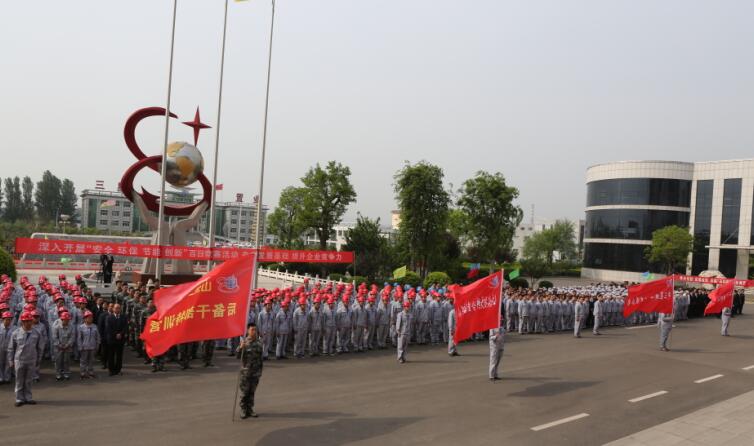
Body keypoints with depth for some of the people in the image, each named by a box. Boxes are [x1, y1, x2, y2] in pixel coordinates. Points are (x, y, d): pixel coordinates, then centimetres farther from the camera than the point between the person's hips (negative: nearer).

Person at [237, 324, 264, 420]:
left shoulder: (259, 343, 4)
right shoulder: (244, 342, -7)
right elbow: (238, 356, -11)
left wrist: (260, 370, 13)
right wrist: (241, 348, -30)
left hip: (256, 372, 3)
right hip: (245, 371, -3)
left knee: (252, 392, 11)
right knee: (244, 392, 2)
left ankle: (250, 409, 21)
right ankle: (243, 411, 12)